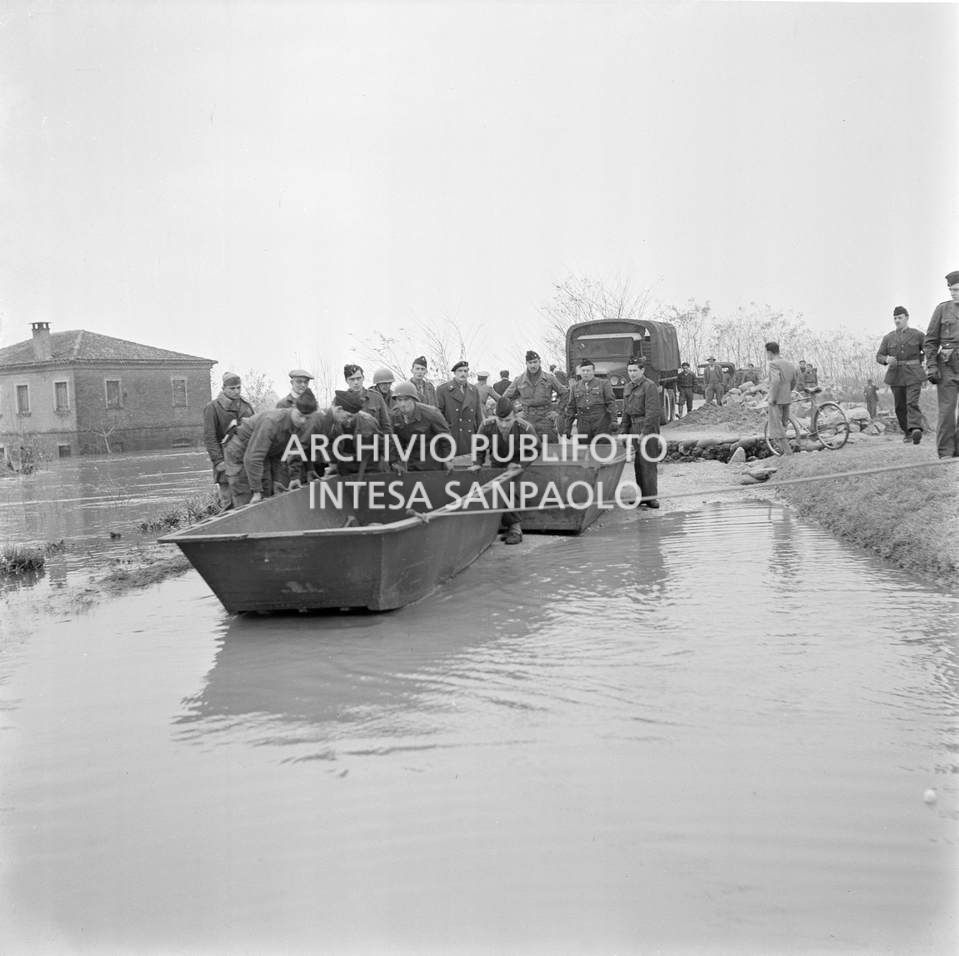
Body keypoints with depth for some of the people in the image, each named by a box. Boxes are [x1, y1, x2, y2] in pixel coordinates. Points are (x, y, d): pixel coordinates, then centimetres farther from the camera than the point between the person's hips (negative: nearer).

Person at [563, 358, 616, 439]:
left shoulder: (604, 383, 7)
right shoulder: (574, 387, 15)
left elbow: (611, 403, 1)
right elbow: (571, 409, 16)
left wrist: (613, 421, -10)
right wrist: (567, 428, 11)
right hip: (583, 428, 3)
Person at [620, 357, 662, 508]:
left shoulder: (650, 386, -11)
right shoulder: (627, 387, 13)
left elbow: (652, 411, -17)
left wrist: (644, 432, -20)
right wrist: (623, 431, 10)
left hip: (648, 427, -7)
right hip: (634, 426, 7)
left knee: (648, 463, -6)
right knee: (637, 463, 8)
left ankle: (651, 496, -1)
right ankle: (643, 495, 16)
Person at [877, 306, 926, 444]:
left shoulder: (917, 335, 4)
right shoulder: (888, 338, 8)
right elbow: (879, 356, 7)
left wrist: (917, 361, 1)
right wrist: (886, 359, -13)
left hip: (913, 375, -3)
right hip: (896, 376, 3)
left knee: (912, 403, -19)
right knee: (900, 406, 6)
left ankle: (915, 430, -32)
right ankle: (907, 432, 22)